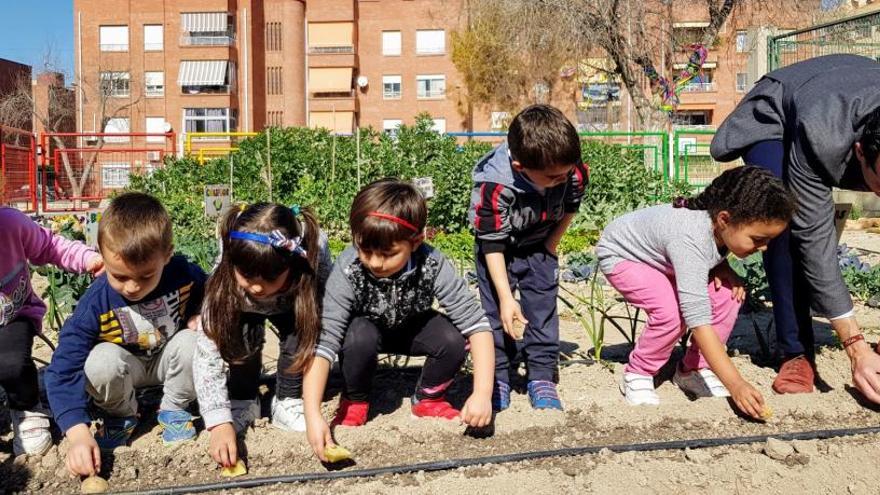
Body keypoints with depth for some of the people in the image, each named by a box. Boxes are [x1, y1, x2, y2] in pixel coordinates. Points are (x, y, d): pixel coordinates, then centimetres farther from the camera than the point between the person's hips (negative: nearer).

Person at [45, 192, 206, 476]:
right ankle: (121, 415, -1)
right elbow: (63, 370, -32)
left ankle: (174, 409, -3)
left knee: (191, 343, -31)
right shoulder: (95, 304, -30)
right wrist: (79, 435, -43)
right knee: (101, 360, -34)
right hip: (125, 365, -1)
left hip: (169, 360, 1)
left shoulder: (184, 274, -25)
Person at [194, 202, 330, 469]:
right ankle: (243, 402, -5)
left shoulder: (313, 255, -40)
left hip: (291, 307, 0)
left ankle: (288, 404, -8)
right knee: (243, 332, -28)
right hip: (244, 311, 0)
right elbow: (207, 352, -38)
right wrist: (220, 423, -47)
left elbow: (319, 331, -31)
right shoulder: (225, 279, -38)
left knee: (298, 329, -27)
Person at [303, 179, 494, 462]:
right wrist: (313, 416, -48)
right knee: (359, 336, -35)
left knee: (454, 339, -27)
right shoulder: (347, 270, -35)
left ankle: (428, 398, 3)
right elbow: (322, 342, -38)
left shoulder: (434, 266, -32)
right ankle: (354, 401, -4)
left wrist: (482, 393, -41)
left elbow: (476, 325, -31)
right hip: (366, 330, -1)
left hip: (412, 329, 1)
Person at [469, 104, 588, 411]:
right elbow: (492, 244, -28)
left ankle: (542, 377, 9)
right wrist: (506, 298, -28)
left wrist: (551, 246, -3)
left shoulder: (574, 173, -27)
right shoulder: (493, 186, -37)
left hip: (539, 247, 3)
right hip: (500, 247, -3)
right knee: (497, 311, -5)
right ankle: (497, 377, 7)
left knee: (543, 309, 0)